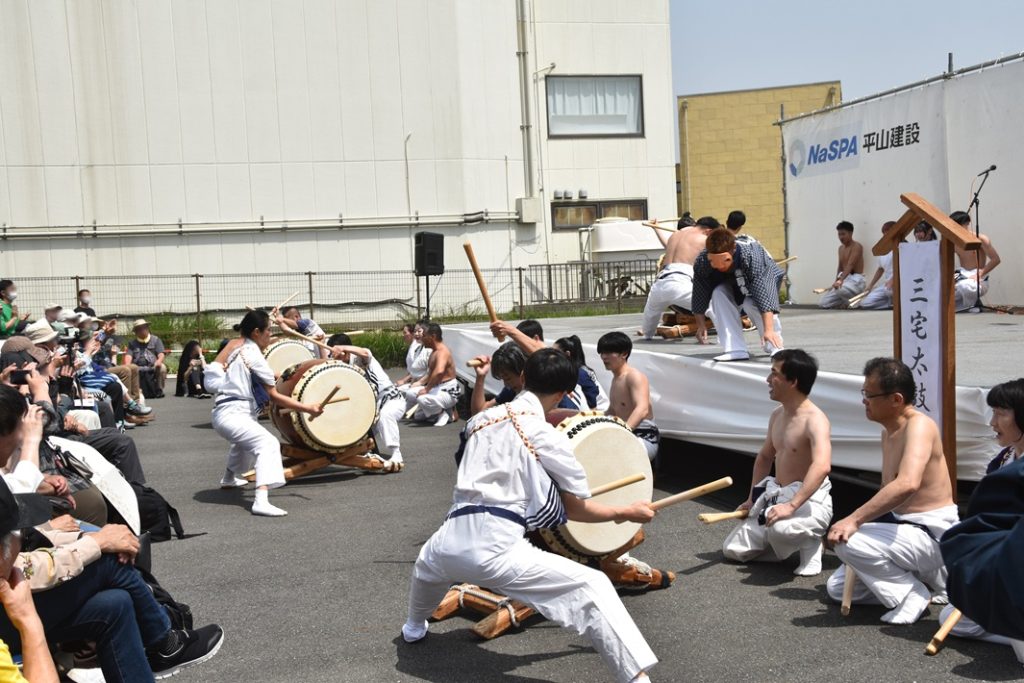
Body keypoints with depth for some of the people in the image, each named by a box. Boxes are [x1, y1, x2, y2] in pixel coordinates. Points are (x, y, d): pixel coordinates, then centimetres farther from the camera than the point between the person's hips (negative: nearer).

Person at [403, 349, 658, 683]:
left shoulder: (483, 418, 15)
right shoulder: (550, 439, -2)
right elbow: (577, 509, 3)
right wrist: (628, 513, 17)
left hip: (451, 542, 6)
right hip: (496, 551, -6)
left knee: (427, 563, 42)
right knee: (592, 587, -3)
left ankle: (414, 627, 66)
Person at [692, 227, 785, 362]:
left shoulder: (751, 256, -42)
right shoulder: (701, 263, -32)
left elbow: (763, 294, -48)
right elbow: (699, 295, -20)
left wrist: (769, 329, -54)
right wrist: (701, 325, -17)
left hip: (764, 277, -3)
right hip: (733, 286, 3)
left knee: (751, 303, -32)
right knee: (718, 294, -28)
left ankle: (774, 347, -9)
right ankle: (736, 350, -23)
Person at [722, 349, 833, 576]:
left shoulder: (814, 420, -22)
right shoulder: (777, 415, 7)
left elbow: (822, 466, -38)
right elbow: (764, 457, 21)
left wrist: (792, 505, -44)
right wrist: (752, 499, 18)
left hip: (809, 501, -8)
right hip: (777, 497, 8)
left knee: (780, 528, -40)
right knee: (733, 549, 5)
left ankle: (811, 545, -6)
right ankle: (791, 543, 19)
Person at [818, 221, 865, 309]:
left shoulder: (856, 246, -11)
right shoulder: (841, 248, 16)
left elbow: (850, 265, -24)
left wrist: (840, 280, -37)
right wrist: (837, 282, 10)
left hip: (855, 280, -8)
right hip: (844, 279, 8)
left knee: (840, 290, -43)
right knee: (823, 303, -5)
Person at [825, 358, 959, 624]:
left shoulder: (919, 425, -20)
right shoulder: (888, 432, 11)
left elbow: (907, 484, -38)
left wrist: (854, 519, -41)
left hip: (933, 535, -10)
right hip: (902, 528, 10)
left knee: (847, 540, -31)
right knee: (837, 588, 11)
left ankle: (911, 594, -10)